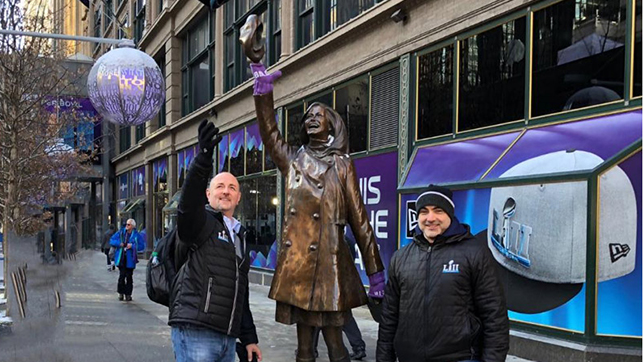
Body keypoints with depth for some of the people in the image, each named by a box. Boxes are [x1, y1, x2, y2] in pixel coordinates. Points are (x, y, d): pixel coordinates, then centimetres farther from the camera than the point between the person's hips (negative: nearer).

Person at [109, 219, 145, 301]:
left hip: (130, 259, -1)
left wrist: (132, 246, -13)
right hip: (121, 258, 1)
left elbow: (142, 246, -2)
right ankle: (121, 293, 9)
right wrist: (119, 243, -8)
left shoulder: (136, 235, 0)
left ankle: (128, 294, 12)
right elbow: (111, 240, 9)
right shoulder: (121, 232, 6)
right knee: (121, 276, -5)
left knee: (129, 277, 3)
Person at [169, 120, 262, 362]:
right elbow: (188, 203, -26)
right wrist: (204, 158, -41)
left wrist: (249, 338, 22)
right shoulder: (200, 221, 0)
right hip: (195, 332, -7)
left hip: (227, 338, 8)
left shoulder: (239, 237, 22)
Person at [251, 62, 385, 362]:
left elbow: (358, 219, 3)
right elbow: (269, 132, 1)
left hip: (329, 261, -3)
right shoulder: (293, 161, 15)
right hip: (296, 260, 3)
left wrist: (375, 271, 0)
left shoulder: (342, 165, 6)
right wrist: (263, 91, -10)